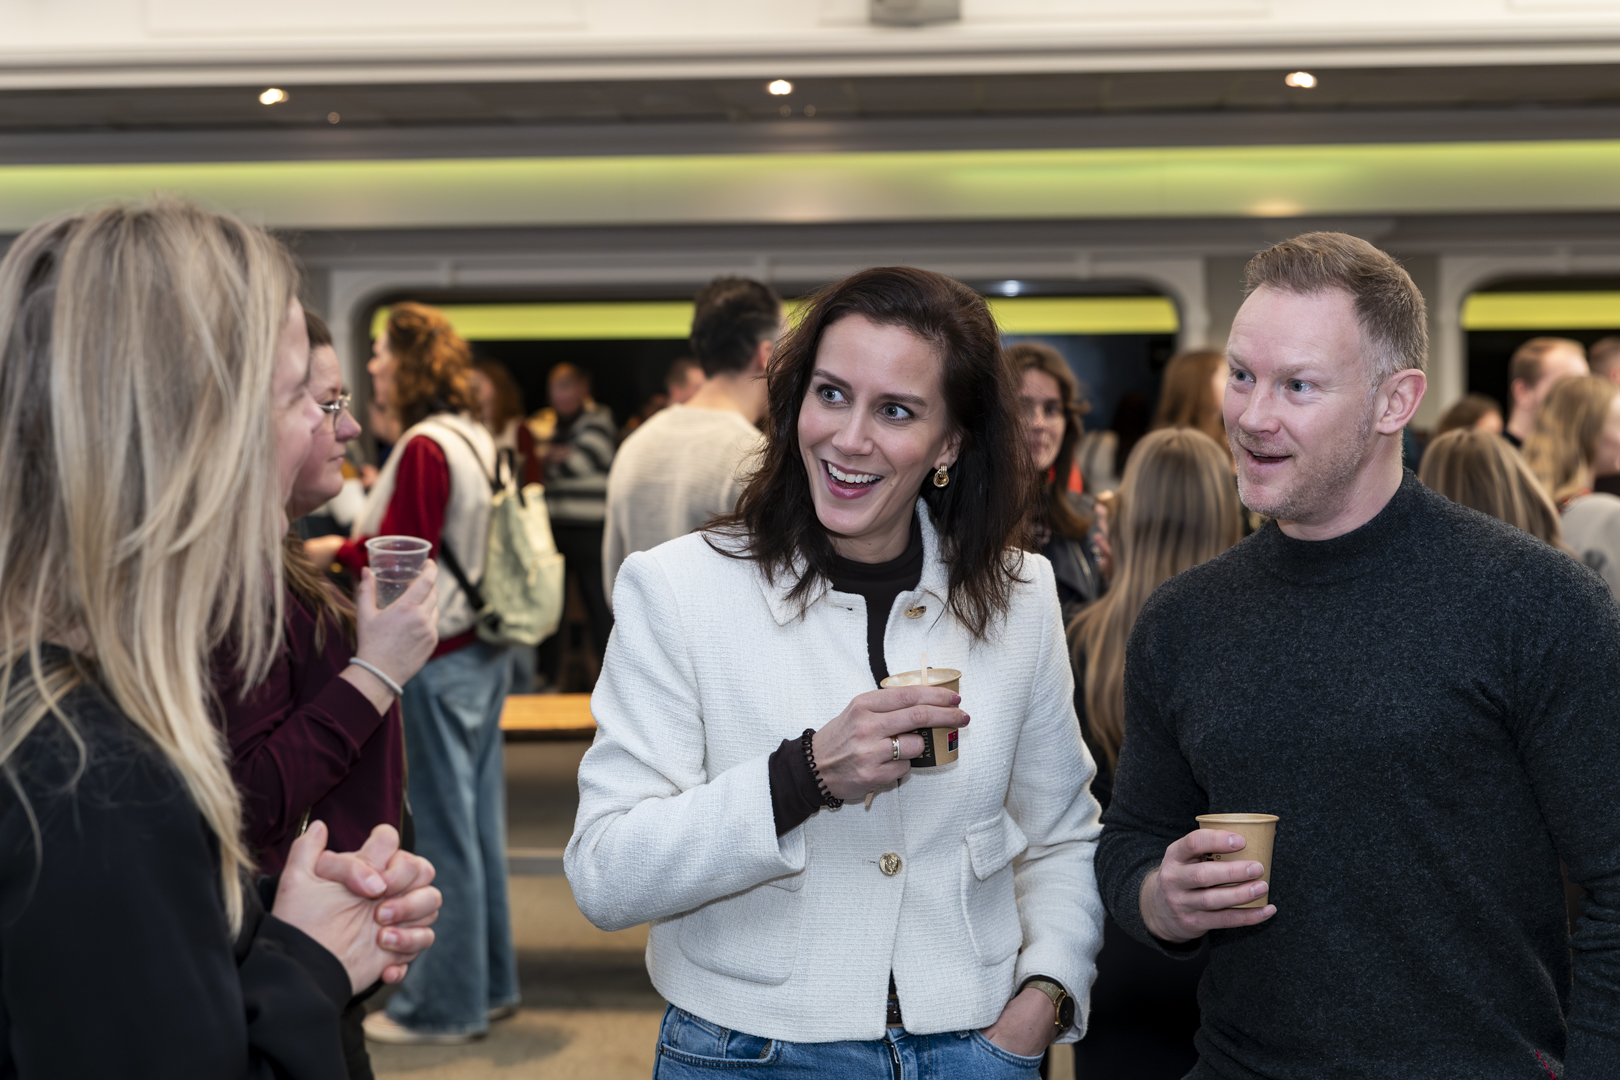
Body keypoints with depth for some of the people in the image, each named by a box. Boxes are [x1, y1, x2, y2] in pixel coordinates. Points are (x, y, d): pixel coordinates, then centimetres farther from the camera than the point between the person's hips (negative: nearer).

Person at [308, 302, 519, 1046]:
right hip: (481, 649, 9)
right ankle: (490, 983, 26)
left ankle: (445, 1005, 9)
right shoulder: (475, 439, 10)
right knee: (478, 818, 15)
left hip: (437, 659, -9)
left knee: (442, 828, -1)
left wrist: (331, 553, -4)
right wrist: (380, 509, 15)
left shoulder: (424, 448, -17)